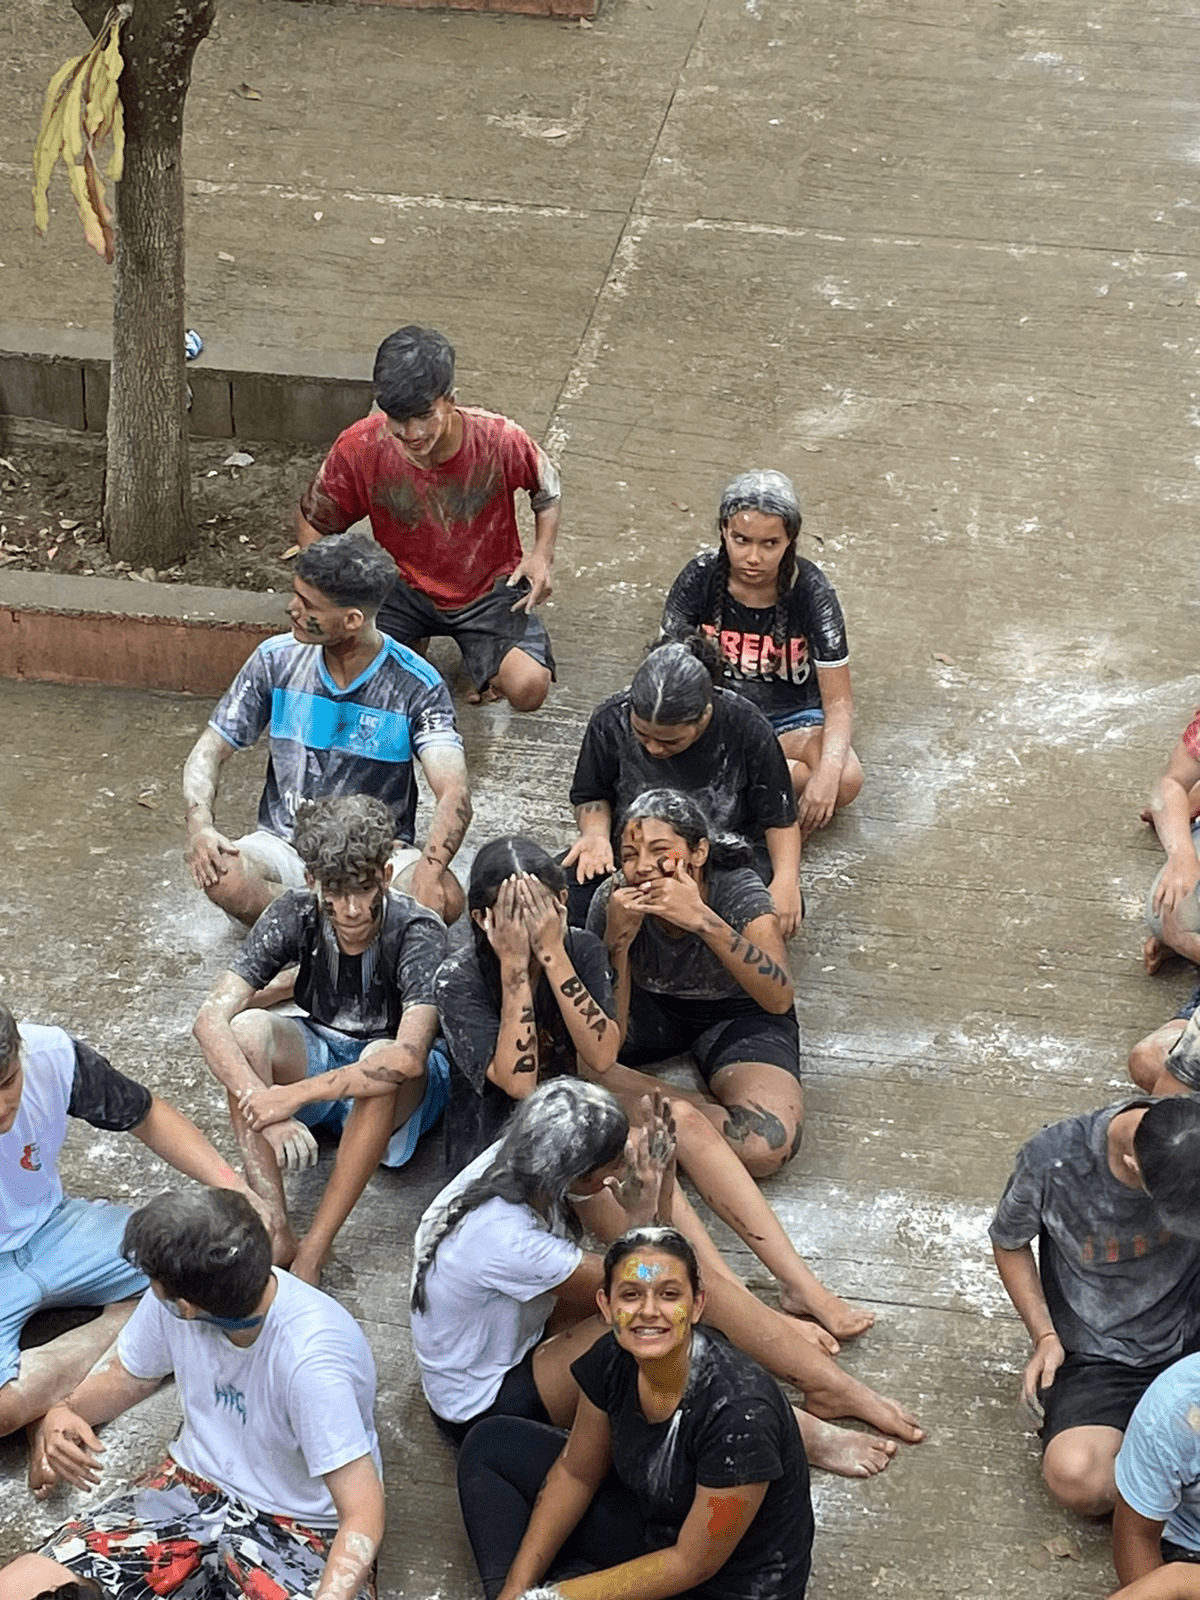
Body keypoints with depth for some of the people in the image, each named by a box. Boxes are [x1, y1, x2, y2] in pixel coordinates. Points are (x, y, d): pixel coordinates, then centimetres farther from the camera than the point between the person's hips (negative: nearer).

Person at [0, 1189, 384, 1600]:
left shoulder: (313, 1362, -32)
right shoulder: (173, 1302, -13)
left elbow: (363, 1513, -29)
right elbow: (128, 1376, 8)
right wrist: (65, 1412, -13)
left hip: (298, 1528, -5)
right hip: (194, 1487, 5)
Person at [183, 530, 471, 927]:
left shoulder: (417, 686, -11)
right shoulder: (277, 660, -3)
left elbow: (454, 794, -20)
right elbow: (210, 749, 2)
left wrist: (430, 869, -41)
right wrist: (200, 825, -19)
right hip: (286, 845, 2)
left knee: (445, 897, -34)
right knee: (219, 873, -32)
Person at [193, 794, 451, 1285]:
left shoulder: (417, 933, -28)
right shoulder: (294, 915, -19)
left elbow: (408, 1056, -43)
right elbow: (210, 1018, -27)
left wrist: (295, 1095, -45)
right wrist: (266, 1107, -43)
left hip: (400, 1094, -3)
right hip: (319, 1056, 3)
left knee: (386, 1060, -39)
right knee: (245, 1028, -27)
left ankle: (313, 1249, -31)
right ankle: (275, 1233, -30)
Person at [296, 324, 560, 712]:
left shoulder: (499, 440, -22)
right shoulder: (359, 448, -20)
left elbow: (547, 490, 2)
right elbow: (312, 521, -1)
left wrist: (542, 555, -13)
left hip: (489, 587, -1)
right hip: (404, 587, 1)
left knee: (529, 688, -26)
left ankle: (485, 654, 13)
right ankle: (409, 644, 13)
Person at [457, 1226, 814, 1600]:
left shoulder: (740, 1411, -33)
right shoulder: (612, 1360, -13)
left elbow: (692, 1565, -24)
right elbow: (575, 1473, 4)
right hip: (653, 1524, 7)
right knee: (492, 1445, 7)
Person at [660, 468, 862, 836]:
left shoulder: (810, 591, -17)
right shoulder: (700, 578, -14)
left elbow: (839, 700, -18)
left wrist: (828, 771, -37)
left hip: (792, 719, 0)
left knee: (846, 780, -32)